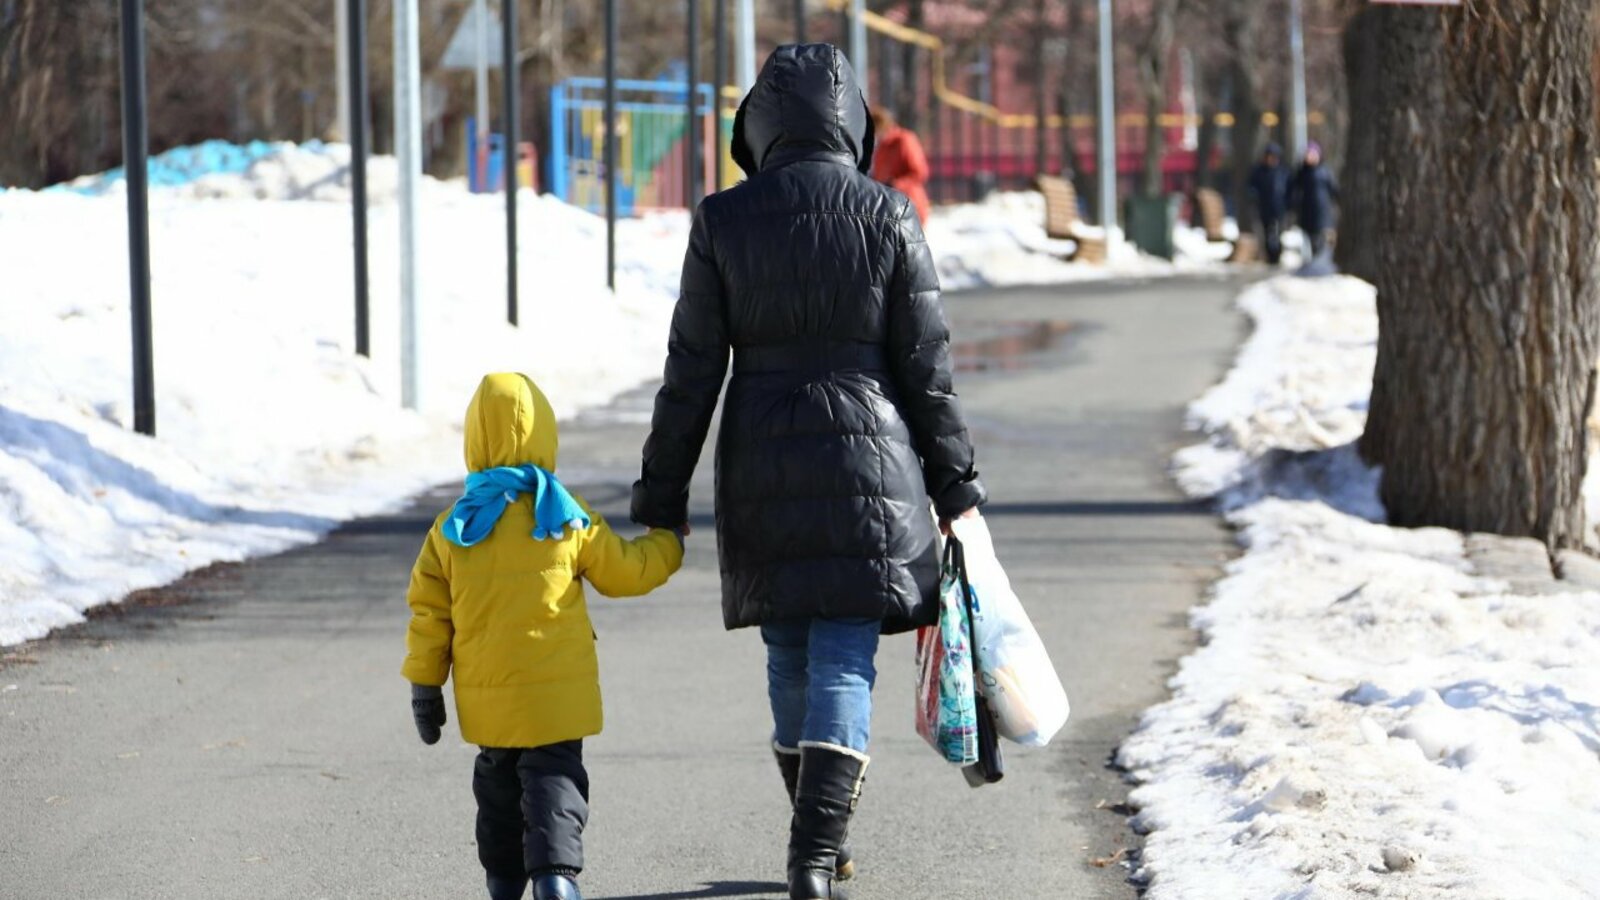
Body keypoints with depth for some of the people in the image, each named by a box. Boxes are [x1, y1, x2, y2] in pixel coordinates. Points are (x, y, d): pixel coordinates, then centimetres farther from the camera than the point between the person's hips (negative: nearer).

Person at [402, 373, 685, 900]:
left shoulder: (452, 530, 0)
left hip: (486, 699, 3)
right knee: (554, 779, -3)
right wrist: (669, 545, 27)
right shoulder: (569, 522, -6)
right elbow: (626, 571, 6)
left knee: (498, 780, 19)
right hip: (556, 697, -3)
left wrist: (424, 686, 9)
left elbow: (428, 613, 2)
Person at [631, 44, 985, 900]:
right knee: (844, 662, -2)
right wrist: (955, 489, 6)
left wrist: (660, 498, 5)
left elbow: (692, 373, -2)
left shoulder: (722, 222, -3)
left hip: (760, 468, 2)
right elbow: (925, 368, -2)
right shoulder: (888, 217, -5)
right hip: (867, 460, -2)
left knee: (790, 659, 16)